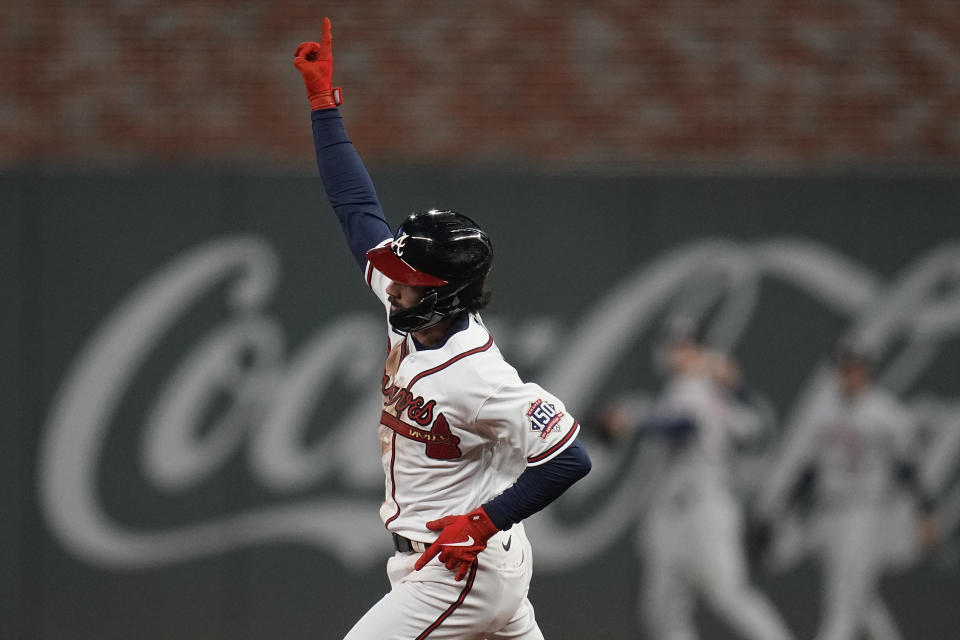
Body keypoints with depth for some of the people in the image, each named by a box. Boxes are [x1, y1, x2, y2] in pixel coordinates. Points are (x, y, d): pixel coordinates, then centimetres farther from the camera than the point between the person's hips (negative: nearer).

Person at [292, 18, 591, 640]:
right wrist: (324, 101, 4)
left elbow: (570, 458, -27)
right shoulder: (412, 315, -1)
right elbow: (360, 211, 6)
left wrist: (481, 521, -24)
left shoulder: (479, 376, -26)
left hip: (464, 567, -10)